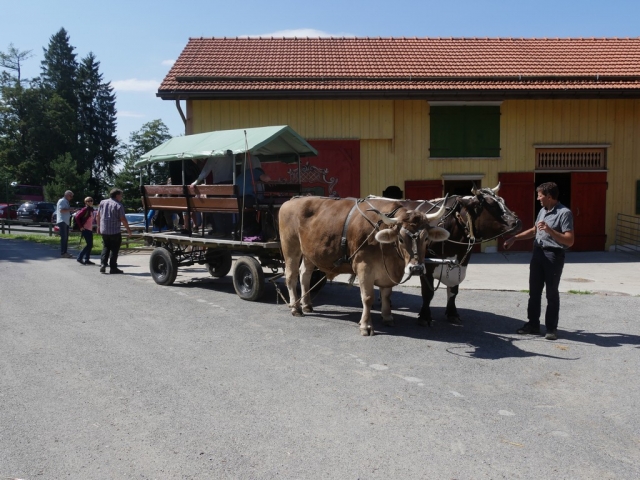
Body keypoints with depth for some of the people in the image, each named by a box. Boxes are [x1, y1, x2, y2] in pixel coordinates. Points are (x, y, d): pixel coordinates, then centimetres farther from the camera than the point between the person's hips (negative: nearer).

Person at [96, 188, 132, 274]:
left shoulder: (102, 203, 7)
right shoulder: (118, 205, -10)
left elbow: (98, 216, 12)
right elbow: (123, 219, -13)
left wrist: (99, 226, 22)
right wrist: (128, 229, -3)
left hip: (104, 230, 5)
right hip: (115, 231, -5)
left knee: (105, 248, 17)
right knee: (114, 249, 4)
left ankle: (103, 264, 5)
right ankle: (113, 268, 5)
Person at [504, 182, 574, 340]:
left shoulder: (564, 213, -13)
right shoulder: (542, 211, 12)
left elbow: (569, 241, -20)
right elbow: (533, 231, 26)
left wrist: (550, 230, -28)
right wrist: (514, 238, 20)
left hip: (553, 256, -8)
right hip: (537, 253, 8)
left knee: (551, 293, 1)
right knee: (534, 291, 12)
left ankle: (551, 328, 11)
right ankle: (533, 324, 22)